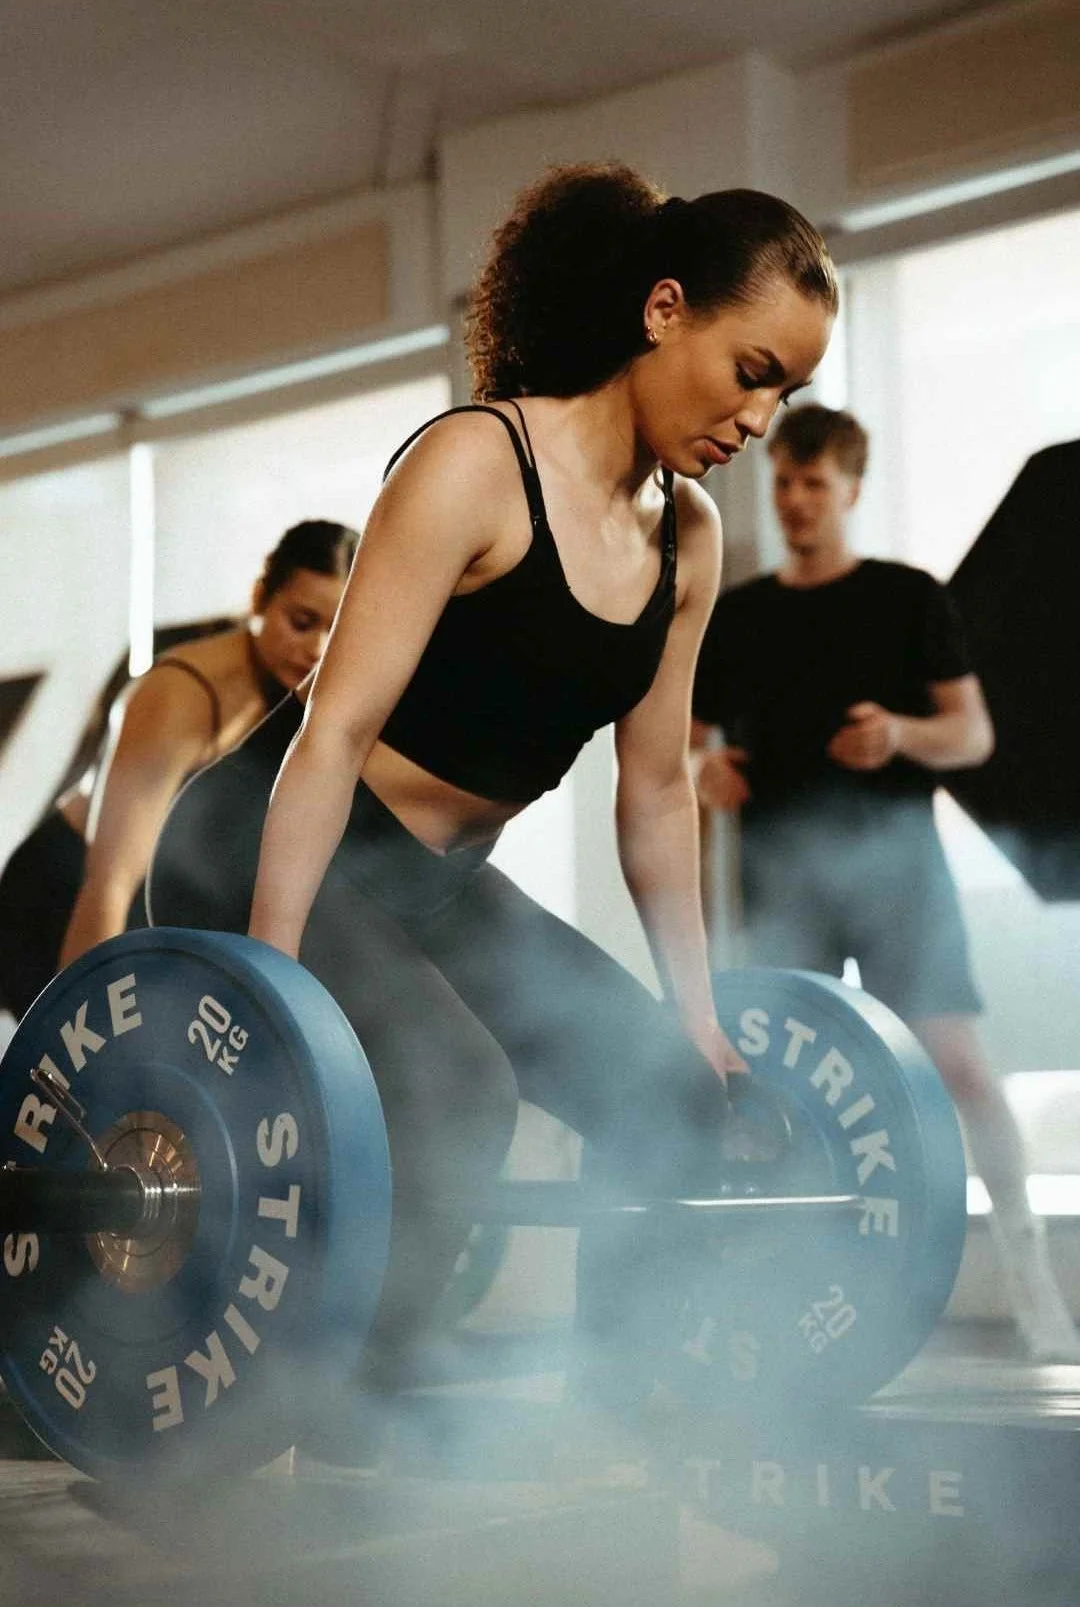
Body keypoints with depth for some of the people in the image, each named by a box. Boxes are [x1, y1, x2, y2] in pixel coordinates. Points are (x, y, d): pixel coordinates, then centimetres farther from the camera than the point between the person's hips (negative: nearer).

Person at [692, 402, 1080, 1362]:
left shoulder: (909, 599, 6)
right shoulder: (734, 617, 13)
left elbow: (974, 733, 3)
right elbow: (684, 743, 16)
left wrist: (902, 734, -18)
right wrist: (702, 775, -7)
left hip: (893, 855, -2)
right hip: (781, 869, 3)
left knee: (958, 1059, -10)